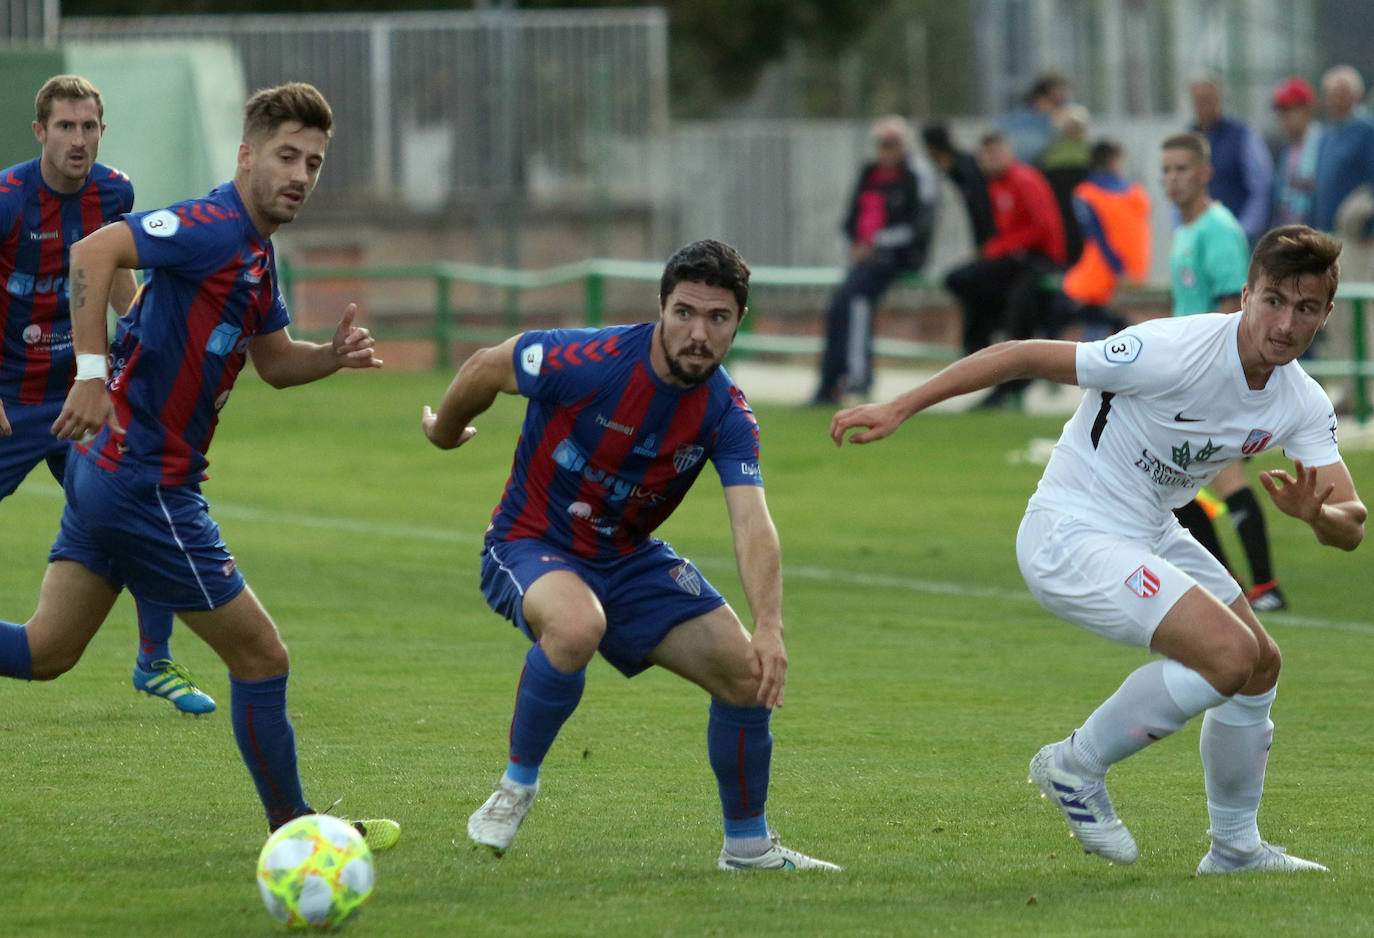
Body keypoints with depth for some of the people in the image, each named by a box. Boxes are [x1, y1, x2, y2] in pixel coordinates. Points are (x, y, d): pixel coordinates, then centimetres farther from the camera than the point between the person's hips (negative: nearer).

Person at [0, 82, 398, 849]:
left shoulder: (256, 252, 14)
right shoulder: (215, 228, -17)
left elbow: (275, 361, 26)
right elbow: (94, 252, -29)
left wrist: (335, 355, 5)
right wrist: (93, 374, -35)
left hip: (111, 465, 10)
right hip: (146, 486, -10)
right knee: (261, 656, 2)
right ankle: (293, 828, 15)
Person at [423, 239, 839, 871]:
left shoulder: (727, 416, -13)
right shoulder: (589, 362, -26)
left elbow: (752, 525, -24)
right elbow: (486, 368, -8)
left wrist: (769, 628, -40)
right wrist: (445, 432, 11)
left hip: (630, 559, 5)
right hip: (528, 546, -5)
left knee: (748, 674, -6)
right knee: (577, 626, -39)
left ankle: (747, 844, 17)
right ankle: (517, 783, -15)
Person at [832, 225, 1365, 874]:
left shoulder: (1303, 404, -4)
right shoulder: (1174, 353, -26)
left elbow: (1350, 525, -8)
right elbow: (1023, 356, -20)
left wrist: (1315, 514, -33)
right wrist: (897, 409, -20)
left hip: (1151, 537, 8)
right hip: (1071, 535, -8)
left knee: (1261, 667, 15)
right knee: (1229, 654, -21)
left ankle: (1235, 846, 35)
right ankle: (1077, 766, -3)